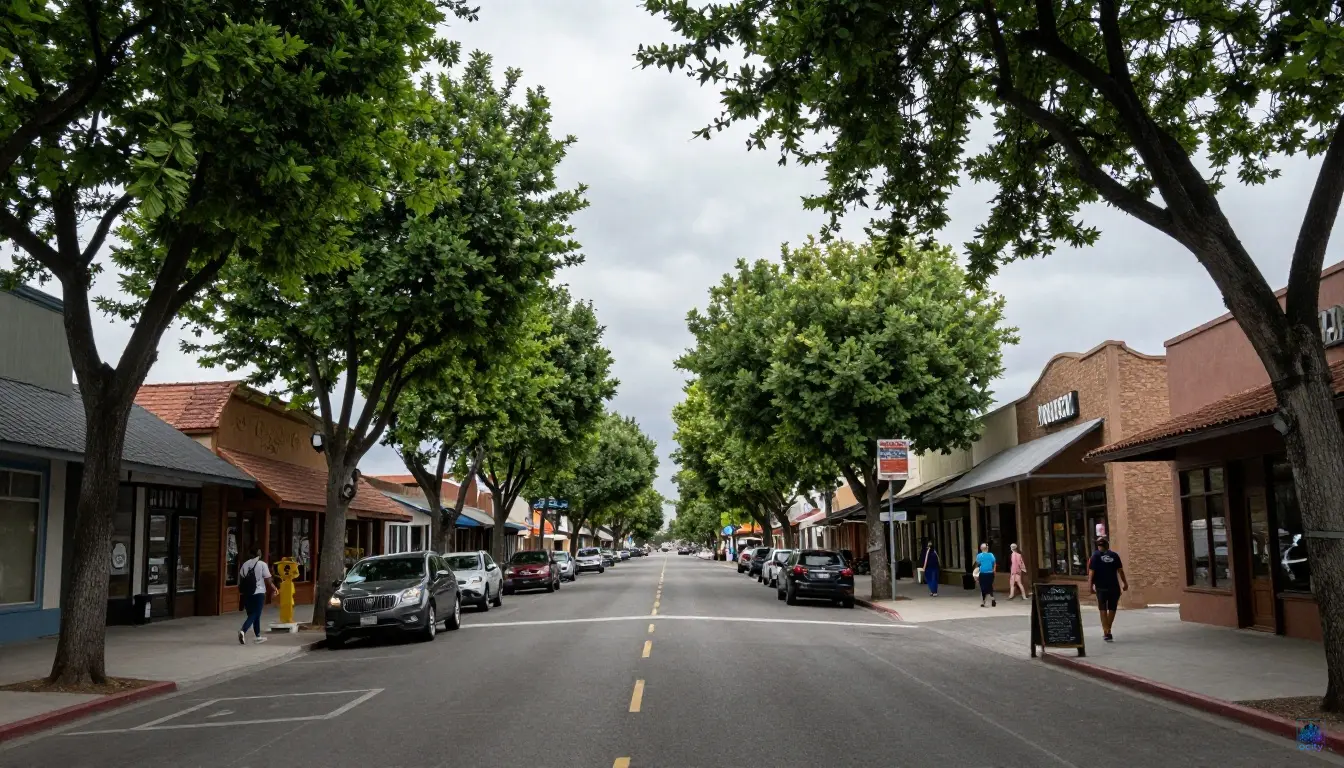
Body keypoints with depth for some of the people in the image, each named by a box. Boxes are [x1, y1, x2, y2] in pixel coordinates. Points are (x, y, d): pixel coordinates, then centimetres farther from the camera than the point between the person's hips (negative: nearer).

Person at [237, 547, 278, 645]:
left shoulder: (245, 564, 9)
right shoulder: (262, 564, -7)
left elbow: (240, 580, 11)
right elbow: (268, 580, -8)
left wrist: (241, 593, 19)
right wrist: (274, 589, 6)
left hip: (247, 594, 5)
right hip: (258, 593, -5)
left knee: (253, 615, 15)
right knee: (255, 615, -2)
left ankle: (258, 636, 20)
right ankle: (243, 631, -25)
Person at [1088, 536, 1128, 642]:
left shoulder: (1095, 555, -2)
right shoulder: (1114, 555, 1)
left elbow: (1091, 572, -9)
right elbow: (1120, 571, 1)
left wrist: (1090, 585, -7)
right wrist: (1125, 583, 10)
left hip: (1101, 587, -1)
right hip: (1114, 586, 1)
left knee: (1103, 610, 8)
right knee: (1112, 609, 15)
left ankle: (1106, 633, 2)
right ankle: (1107, 631, 20)